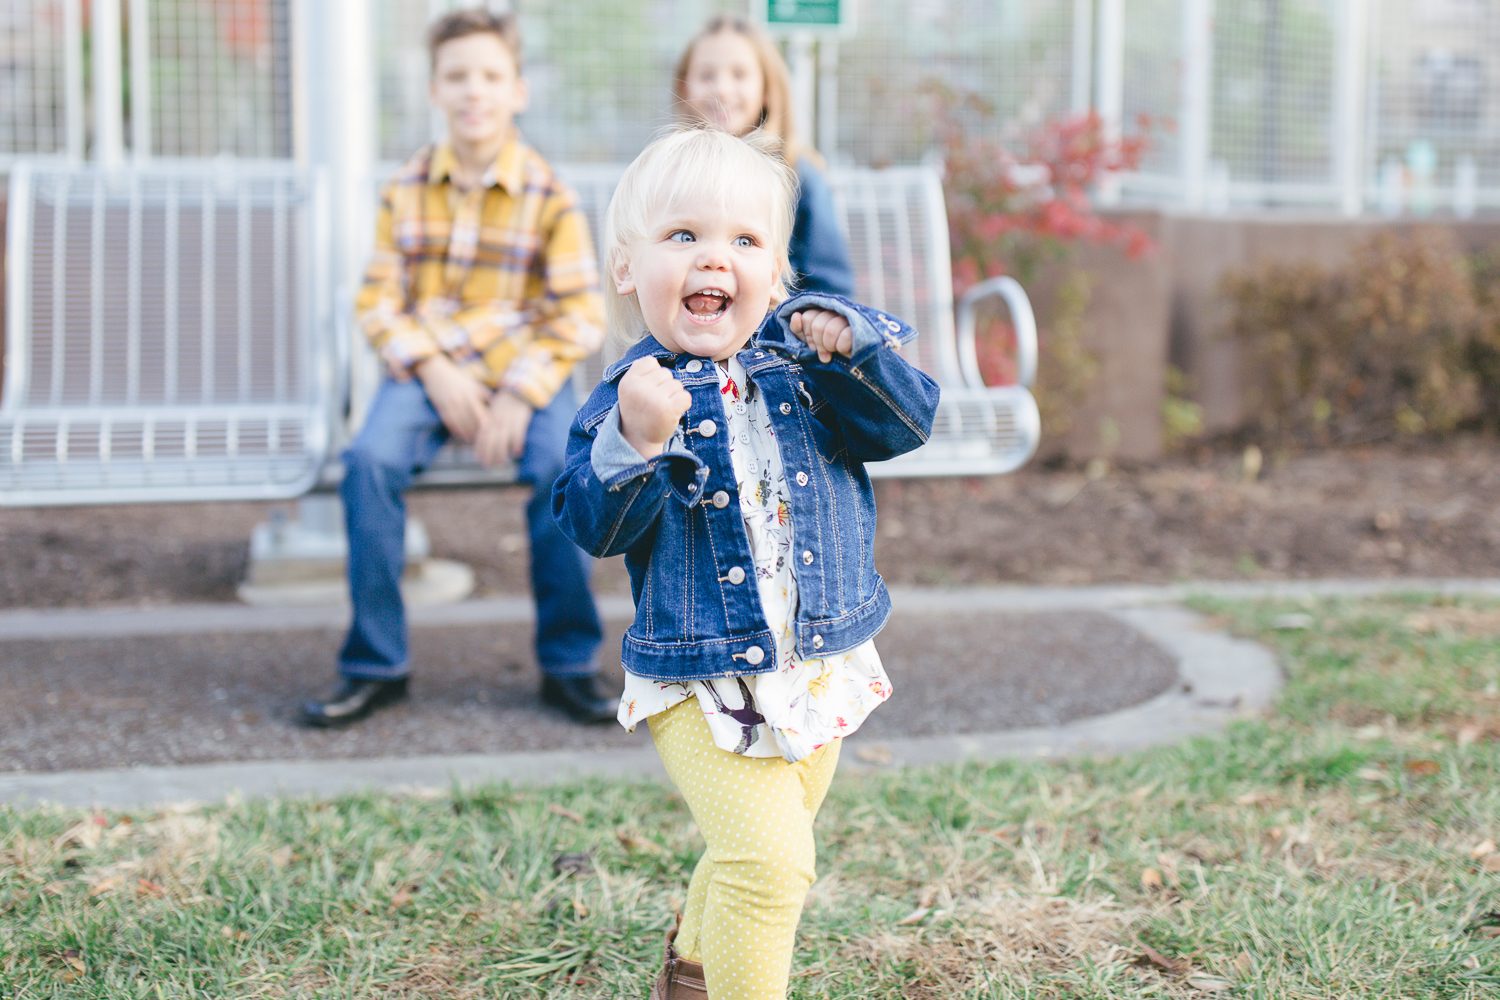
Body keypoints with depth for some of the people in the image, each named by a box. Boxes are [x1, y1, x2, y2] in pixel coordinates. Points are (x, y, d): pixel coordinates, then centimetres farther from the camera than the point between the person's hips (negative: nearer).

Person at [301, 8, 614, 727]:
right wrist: (433, 372, -14)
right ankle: (375, 665, -13)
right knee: (371, 460, -26)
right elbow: (379, 299, 3)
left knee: (563, 466, -29)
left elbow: (580, 315, -6)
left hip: (524, 370, -1)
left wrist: (519, 397, -17)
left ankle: (568, 664, -11)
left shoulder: (549, 196, -3)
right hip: (425, 366, 1)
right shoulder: (406, 190, 4)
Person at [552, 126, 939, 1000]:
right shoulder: (633, 395, -11)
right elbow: (595, 526, -18)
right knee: (767, 858, -18)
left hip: (821, 665, 5)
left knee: (759, 850, 24)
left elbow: (906, 422, -6)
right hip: (702, 685, -5)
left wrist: (854, 348, -21)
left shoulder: (802, 361, 0)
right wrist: (635, 441, -35)